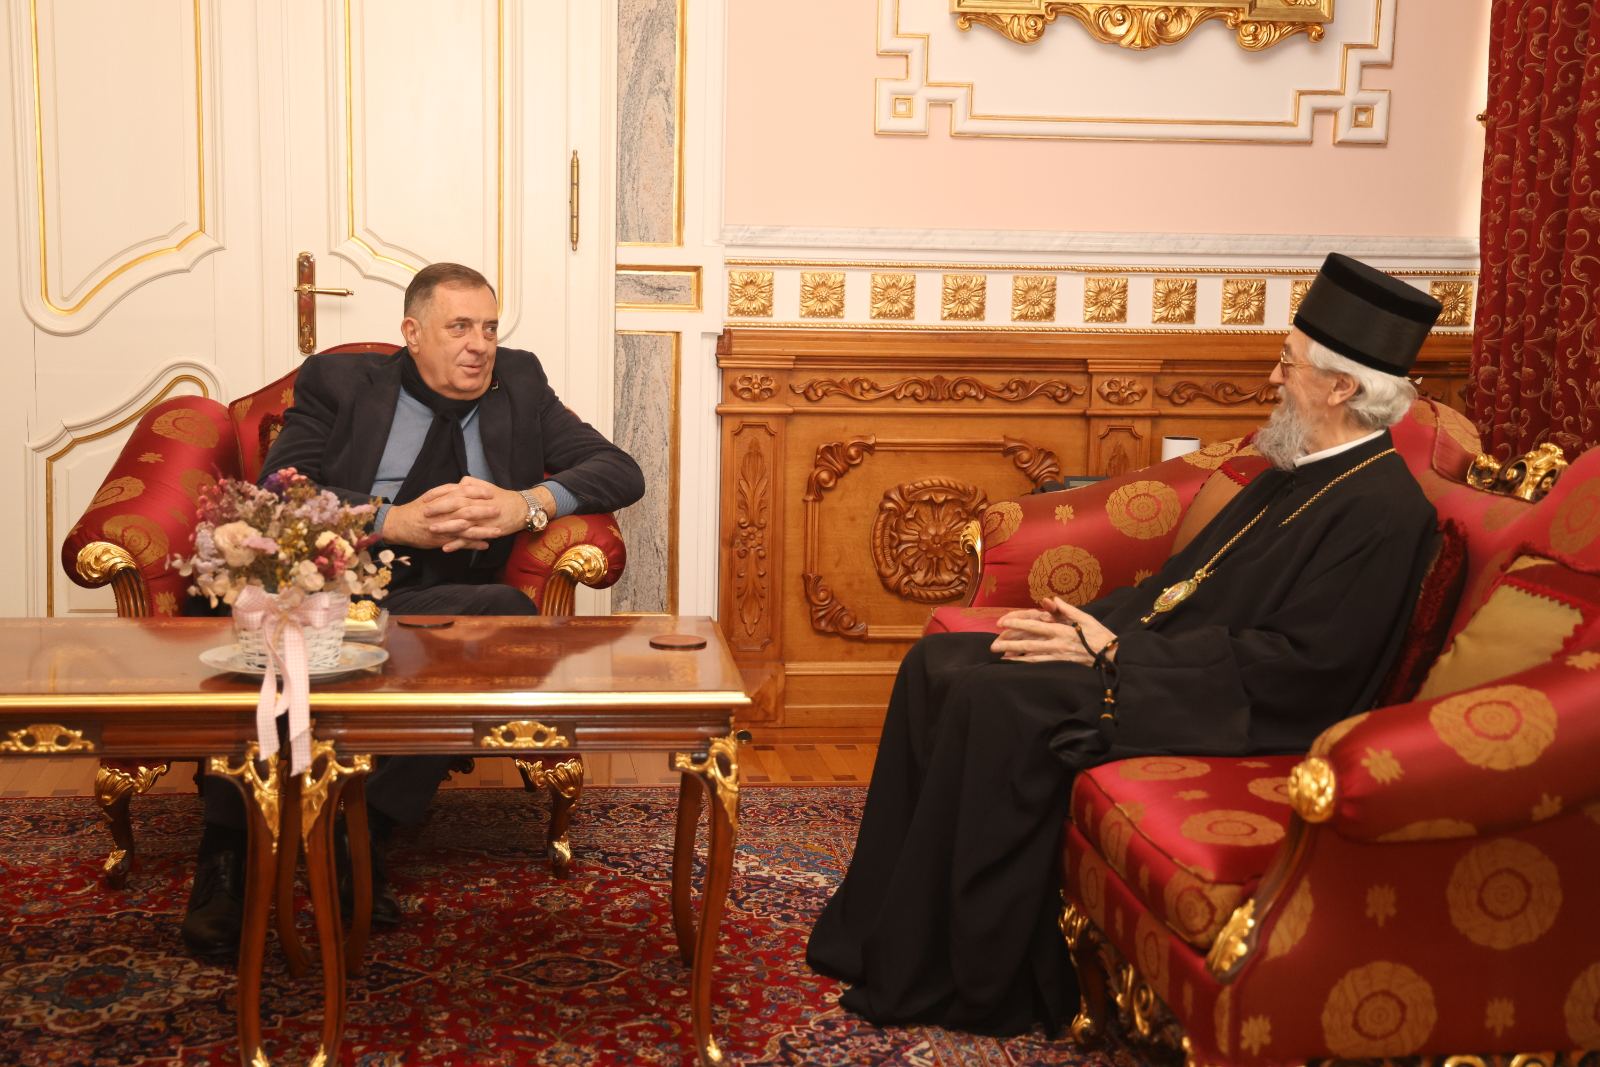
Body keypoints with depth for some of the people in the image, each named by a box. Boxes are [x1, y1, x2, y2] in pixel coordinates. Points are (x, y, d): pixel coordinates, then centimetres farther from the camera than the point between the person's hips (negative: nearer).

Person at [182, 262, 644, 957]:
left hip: (430, 604, 2)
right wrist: (395, 521, -16)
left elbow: (621, 471, 12)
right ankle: (227, 850, -23)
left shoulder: (520, 384, 20)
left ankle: (369, 830, -24)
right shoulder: (338, 383, 13)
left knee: (510, 612, -32)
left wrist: (528, 503, -7)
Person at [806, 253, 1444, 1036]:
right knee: (937, 664, -2)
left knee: (994, 699, -26)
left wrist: (1116, 652, -19)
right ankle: (883, 935, 4)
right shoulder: (1298, 473, 14)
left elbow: (1298, 663, -22)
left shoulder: (1383, 509, -15)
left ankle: (951, 979, -12)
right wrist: (1092, 623, 1)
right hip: (1162, 655, 10)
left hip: (1227, 708, -10)